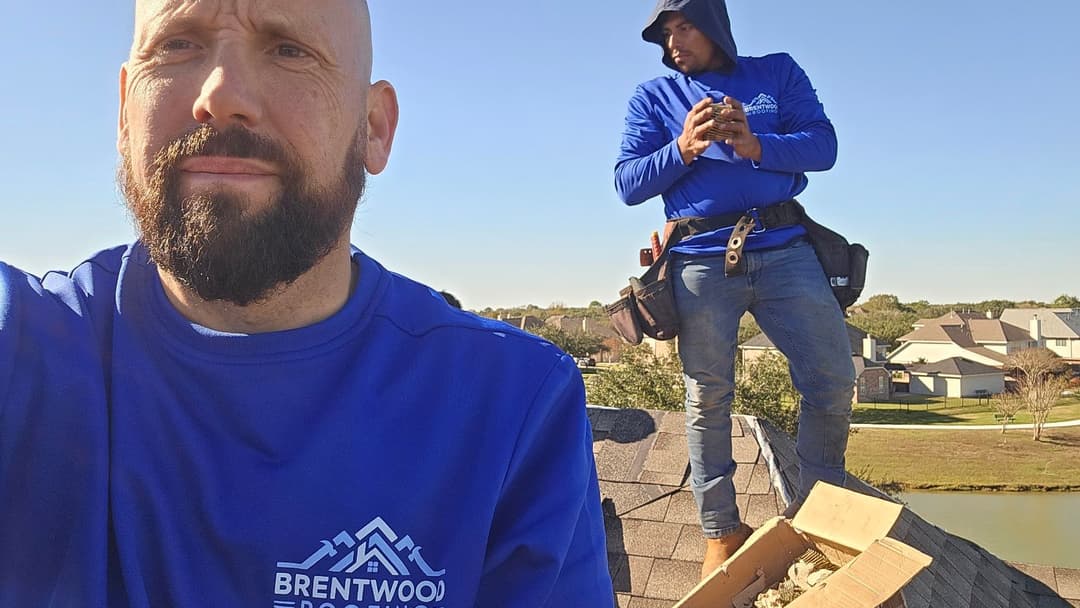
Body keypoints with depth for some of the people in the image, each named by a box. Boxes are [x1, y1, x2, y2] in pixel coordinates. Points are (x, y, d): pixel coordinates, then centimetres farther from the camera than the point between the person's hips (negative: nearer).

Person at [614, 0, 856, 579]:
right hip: (701, 262, 0)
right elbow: (628, 184, 3)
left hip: (784, 249, 1)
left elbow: (823, 144, 2)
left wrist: (758, 147, -16)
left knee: (834, 380, -2)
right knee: (708, 399, 1)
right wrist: (682, 149, -15)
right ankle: (721, 530, 12)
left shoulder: (778, 72, 14)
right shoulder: (653, 97, 13)